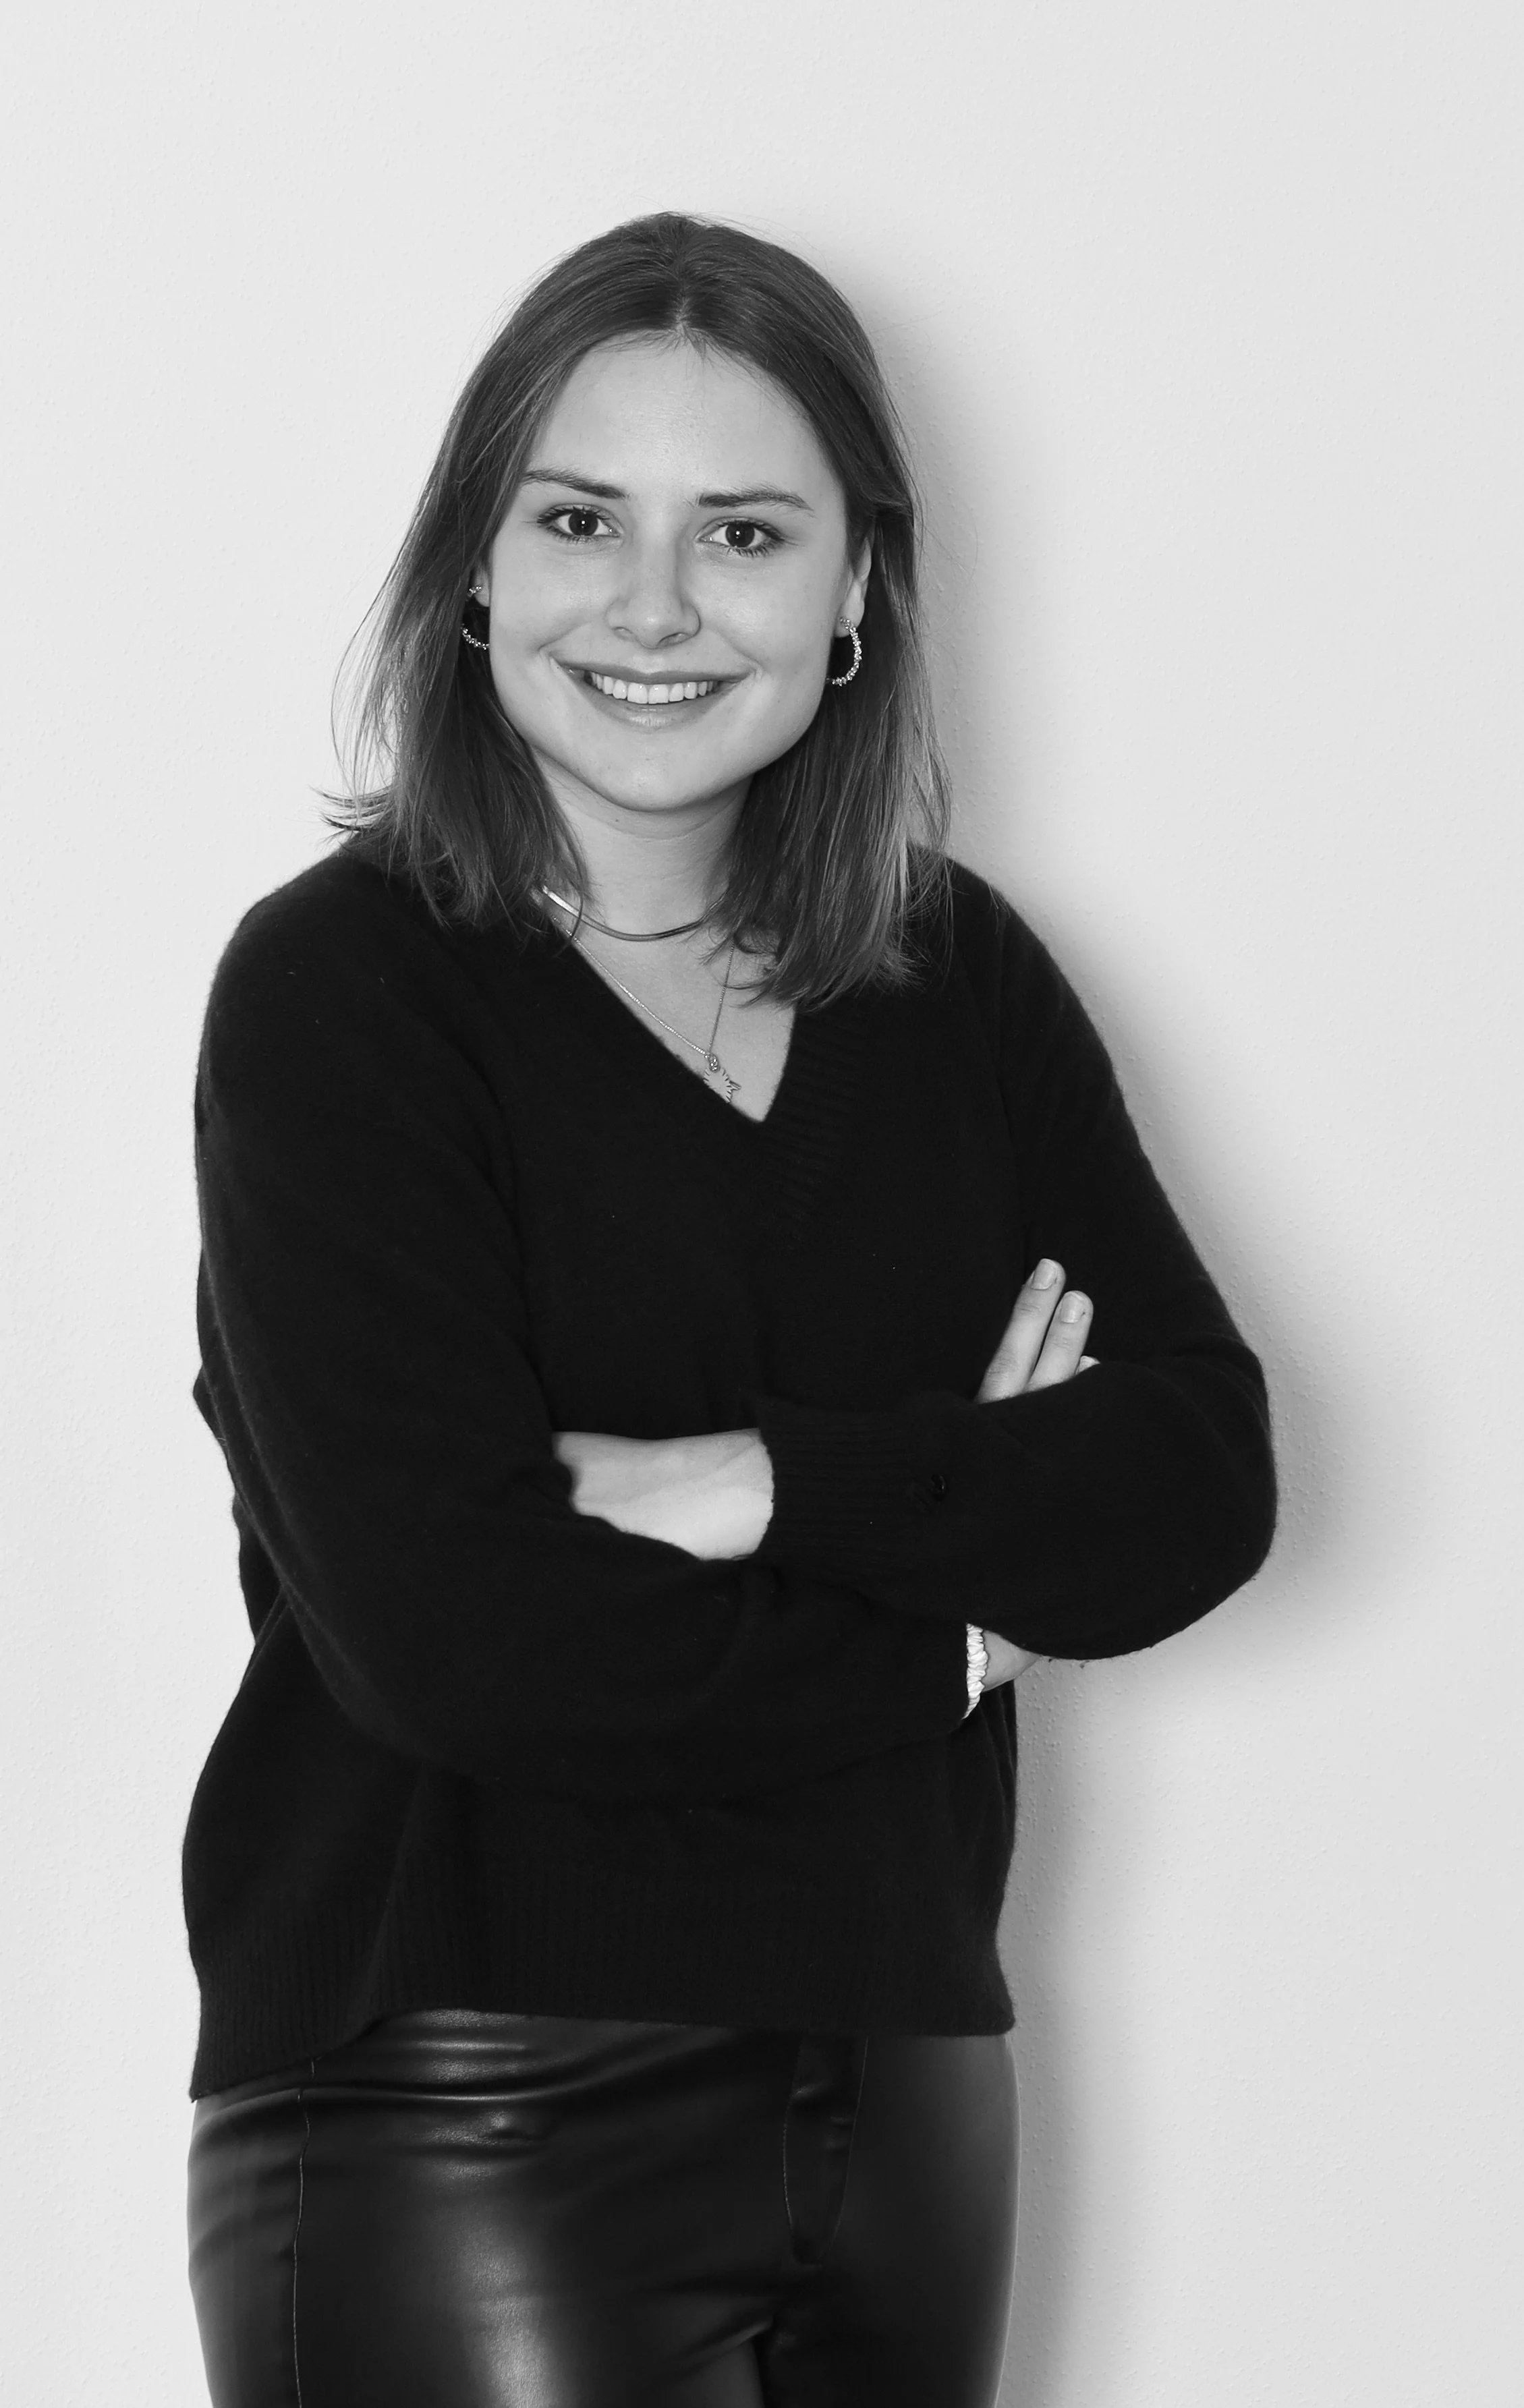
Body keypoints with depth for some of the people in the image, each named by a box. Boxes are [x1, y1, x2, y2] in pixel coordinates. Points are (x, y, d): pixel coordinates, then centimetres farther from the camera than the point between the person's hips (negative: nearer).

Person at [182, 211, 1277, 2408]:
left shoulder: (962, 979, 7)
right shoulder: (340, 988, -8)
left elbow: (1207, 1482, -3)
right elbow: (450, 1632, -18)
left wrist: (760, 1487, -18)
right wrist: (962, 1622, -7)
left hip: (901, 2063, 5)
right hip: (458, 2121, -5)